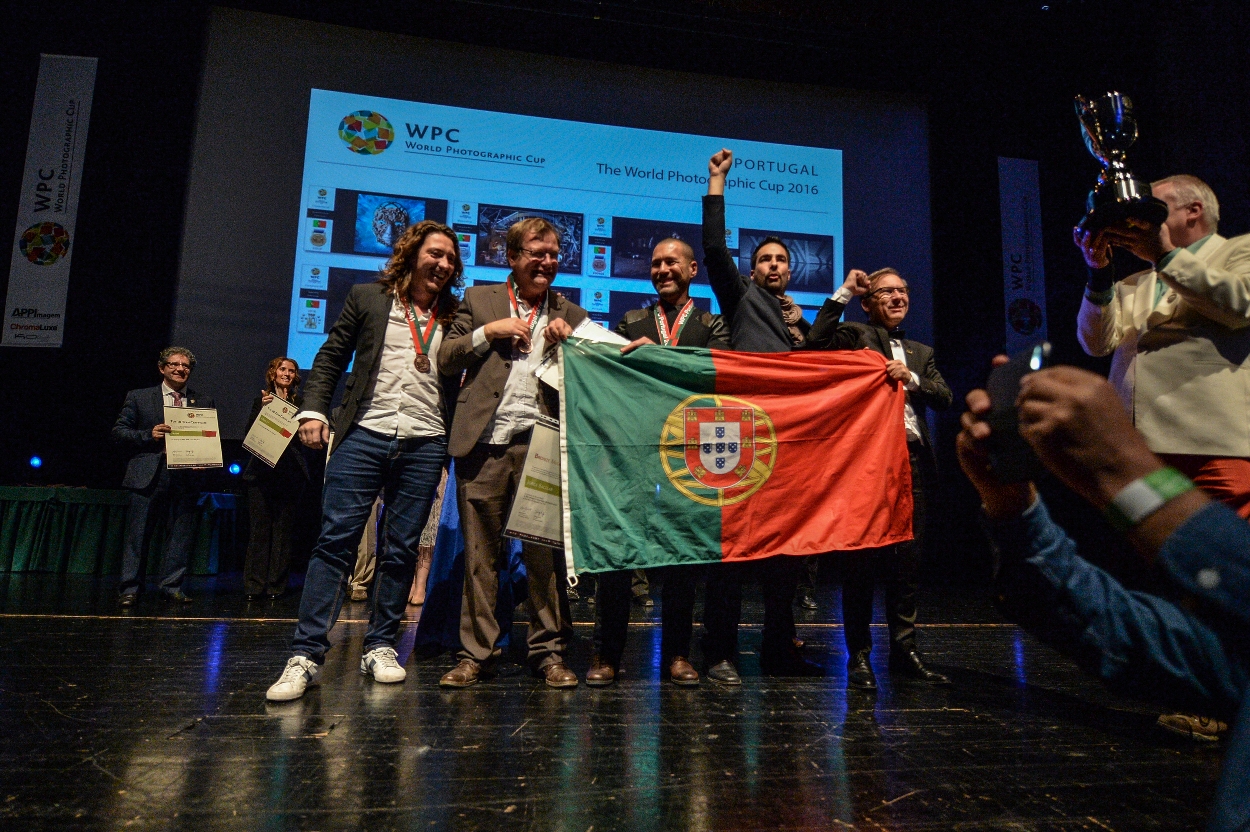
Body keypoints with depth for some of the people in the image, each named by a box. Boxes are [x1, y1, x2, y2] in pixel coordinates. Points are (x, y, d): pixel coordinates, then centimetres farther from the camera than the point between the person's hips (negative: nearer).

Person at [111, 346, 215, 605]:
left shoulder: (203, 402, 12)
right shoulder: (139, 397, 8)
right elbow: (119, 431, 5)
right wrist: (149, 435, -11)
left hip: (186, 476, 2)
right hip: (148, 475, -1)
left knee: (180, 534, 5)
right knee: (137, 533, 2)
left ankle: (172, 586, 15)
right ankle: (129, 588, 12)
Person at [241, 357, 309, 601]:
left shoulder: (300, 403, 10)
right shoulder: (261, 400, 14)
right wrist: (263, 408, -8)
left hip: (289, 473, -1)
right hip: (261, 470, 1)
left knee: (282, 530, 1)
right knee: (259, 528, -1)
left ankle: (276, 585, 7)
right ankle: (253, 585, 4)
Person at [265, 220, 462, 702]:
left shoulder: (453, 318, 13)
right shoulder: (367, 298, 9)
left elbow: (460, 381, 13)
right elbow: (330, 359, 8)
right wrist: (313, 410, -4)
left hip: (424, 445, 2)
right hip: (365, 435, -1)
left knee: (401, 550, 5)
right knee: (336, 540, -5)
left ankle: (380, 648, 16)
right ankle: (306, 654, 1)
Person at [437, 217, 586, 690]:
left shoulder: (570, 315, 17)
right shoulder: (479, 300, 15)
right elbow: (446, 358, 9)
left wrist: (566, 341, -3)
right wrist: (489, 332, -3)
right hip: (485, 442, 0)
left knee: (546, 553, 1)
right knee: (480, 553, 5)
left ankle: (549, 653, 13)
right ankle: (476, 653, 16)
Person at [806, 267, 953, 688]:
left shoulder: (921, 352, 24)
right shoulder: (855, 334, 9)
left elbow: (944, 398, 11)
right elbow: (817, 340, -13)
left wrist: (911, 378, -7)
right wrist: (844, 290, -8)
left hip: (913, 461, 5)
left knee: (907, 561, 8)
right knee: (861, 559, -1)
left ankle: (904, 650, 19)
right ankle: (859, 654, 7)